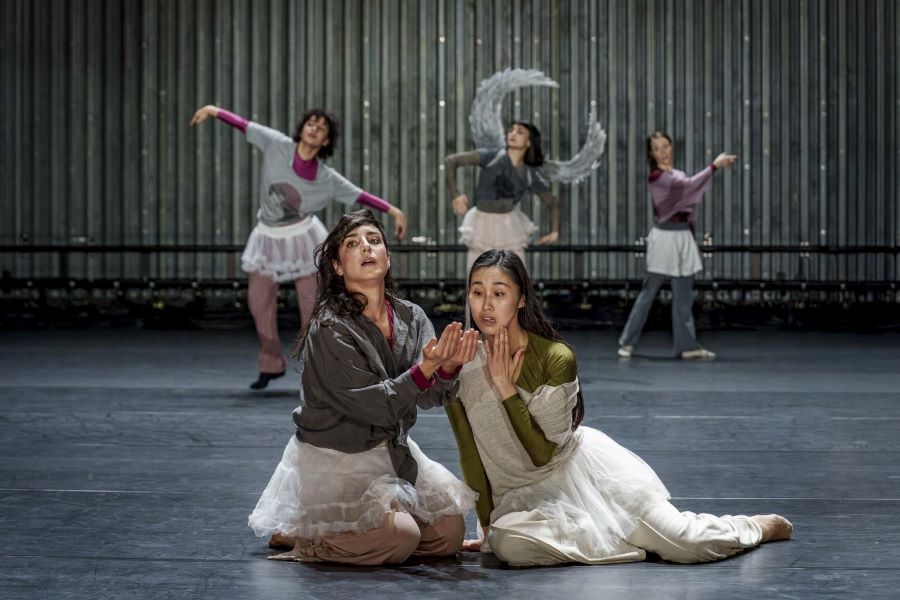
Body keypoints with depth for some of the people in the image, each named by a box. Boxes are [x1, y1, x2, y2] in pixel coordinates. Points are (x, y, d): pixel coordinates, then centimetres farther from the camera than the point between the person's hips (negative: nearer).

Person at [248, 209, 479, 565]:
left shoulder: (410, 318, -1)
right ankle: (298, 537, 1)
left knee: (449, 534, 1)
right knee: (399, 538, -23)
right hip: (335, 461, -7)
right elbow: (374, 407, -24)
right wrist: (426, 367, -33)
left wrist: (449, 367, -30)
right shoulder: (329, 329, -20)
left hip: (392, 452, 7)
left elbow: (429, 396, -9)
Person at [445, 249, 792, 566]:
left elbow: (543, 453, -18)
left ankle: (758, 527, 24)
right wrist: (487, 526, 0)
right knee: (507, 544, -35)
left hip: (580, 467, -2)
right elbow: (470, 454, -1)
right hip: (522, 496, 2)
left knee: (685, 544, -12)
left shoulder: (556, 358, -17)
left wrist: (506, 388, -24)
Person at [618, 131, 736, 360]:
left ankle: (687, 345, 11)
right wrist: (714, 165, -16)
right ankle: (627, 342, 8)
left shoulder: (678, 175, 16)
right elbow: (689, 185, -19)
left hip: (684, 236, 7)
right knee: (649, 291, -1)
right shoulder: (657, 175, -10)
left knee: (684, 296, 7)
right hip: (665, 236, -7)